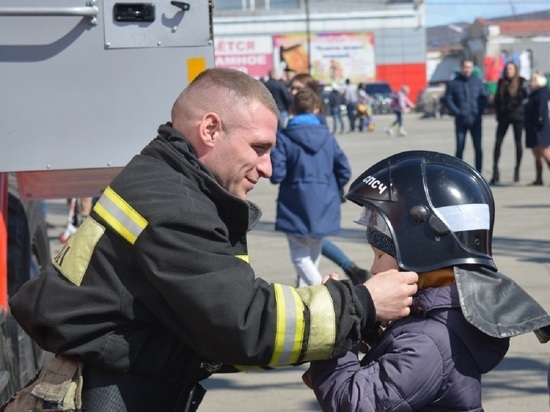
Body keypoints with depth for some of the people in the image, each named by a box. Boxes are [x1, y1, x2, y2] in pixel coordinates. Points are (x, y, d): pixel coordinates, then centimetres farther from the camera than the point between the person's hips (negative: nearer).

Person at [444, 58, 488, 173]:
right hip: (461, 120, -2)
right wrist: (457, 112, -11)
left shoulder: (477, 82, 7)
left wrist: (480, 112, -7)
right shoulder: (454, 83, 2)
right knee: (460, 148, 0)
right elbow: (448, 99, 0)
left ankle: (478, 173, 9)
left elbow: (484, 98, 8)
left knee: (478, 148, 3)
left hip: (475, 120, 2)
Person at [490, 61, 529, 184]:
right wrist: (498, 112, 6)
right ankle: (495, 171, -4)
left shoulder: (522, 82, -1)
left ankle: (517, 170, 15)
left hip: (517, 115, -3)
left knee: (518, 142, 5)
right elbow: (497, 98, 14)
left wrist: (519, 105, -14)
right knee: (498, 142, -5)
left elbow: (527, 97, -3)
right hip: (503, 115, 3)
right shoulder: (501, 82, 9)